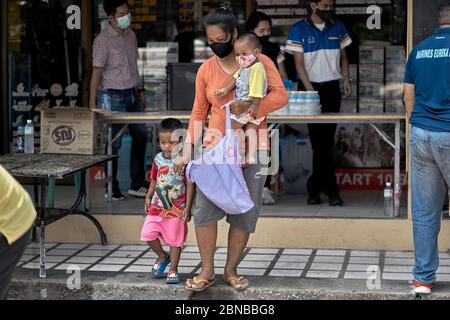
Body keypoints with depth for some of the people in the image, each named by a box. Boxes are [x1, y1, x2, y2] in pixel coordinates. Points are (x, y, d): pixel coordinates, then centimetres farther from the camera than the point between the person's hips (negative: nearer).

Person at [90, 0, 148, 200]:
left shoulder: (130, 35, 9)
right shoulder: (103, 41, -13)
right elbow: (97, 72, -16)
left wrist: (140, 90, 17)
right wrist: (92, 104, -20)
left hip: (133, 94, 7)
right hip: (115, 97, -7)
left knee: (140, 137, 11)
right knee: (114, 143, -2)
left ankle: (137, 185, 22)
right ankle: (111, 189, 10)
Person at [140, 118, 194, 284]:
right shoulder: (158, 159, 2)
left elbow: (190, 184, -10)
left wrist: (188, 207, -11)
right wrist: (148, 197, 16)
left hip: (177, 208, -4)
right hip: (157, 206, 4)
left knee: (175, 240, 5)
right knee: (148, 234, -2)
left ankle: (173, 269, 21)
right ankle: (162, 257, 24)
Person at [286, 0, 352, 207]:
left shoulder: (338, 28, 9)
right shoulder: (299, 30, -2)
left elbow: (343, 56, 15)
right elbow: (299, 62, -5)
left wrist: (346, 78, -1)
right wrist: (309, 89, -14)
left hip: (331, 88, 3)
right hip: (310, 87, -3)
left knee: (325, 140, 0)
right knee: (320, 140, -4)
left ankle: (314, 188, 5)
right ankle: (331, 189, -1)